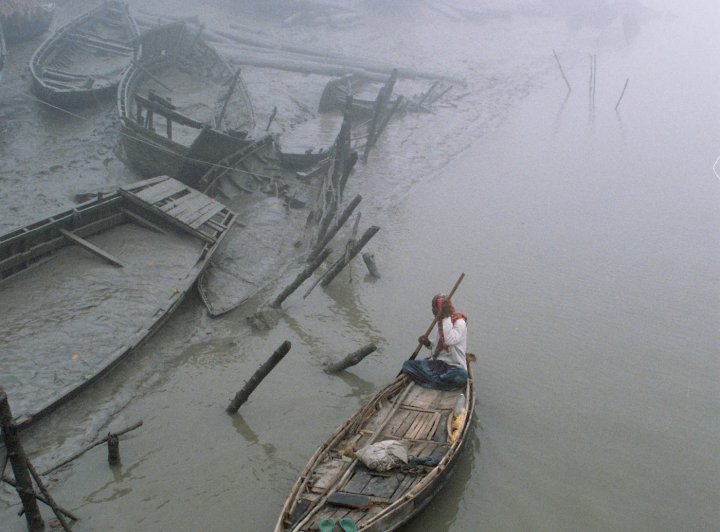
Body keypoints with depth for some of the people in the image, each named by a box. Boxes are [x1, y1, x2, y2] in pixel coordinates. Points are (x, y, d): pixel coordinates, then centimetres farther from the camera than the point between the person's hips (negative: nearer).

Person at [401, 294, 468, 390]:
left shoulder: (459, 322, -12)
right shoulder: (440, 322, 9)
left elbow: (450, 340, -32)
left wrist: (446, 317, -30)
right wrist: (427, 343, -3)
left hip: (454, 367, -6)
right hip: (436, 364, 6)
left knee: (461, 375, -41)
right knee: (407, 365, -13)